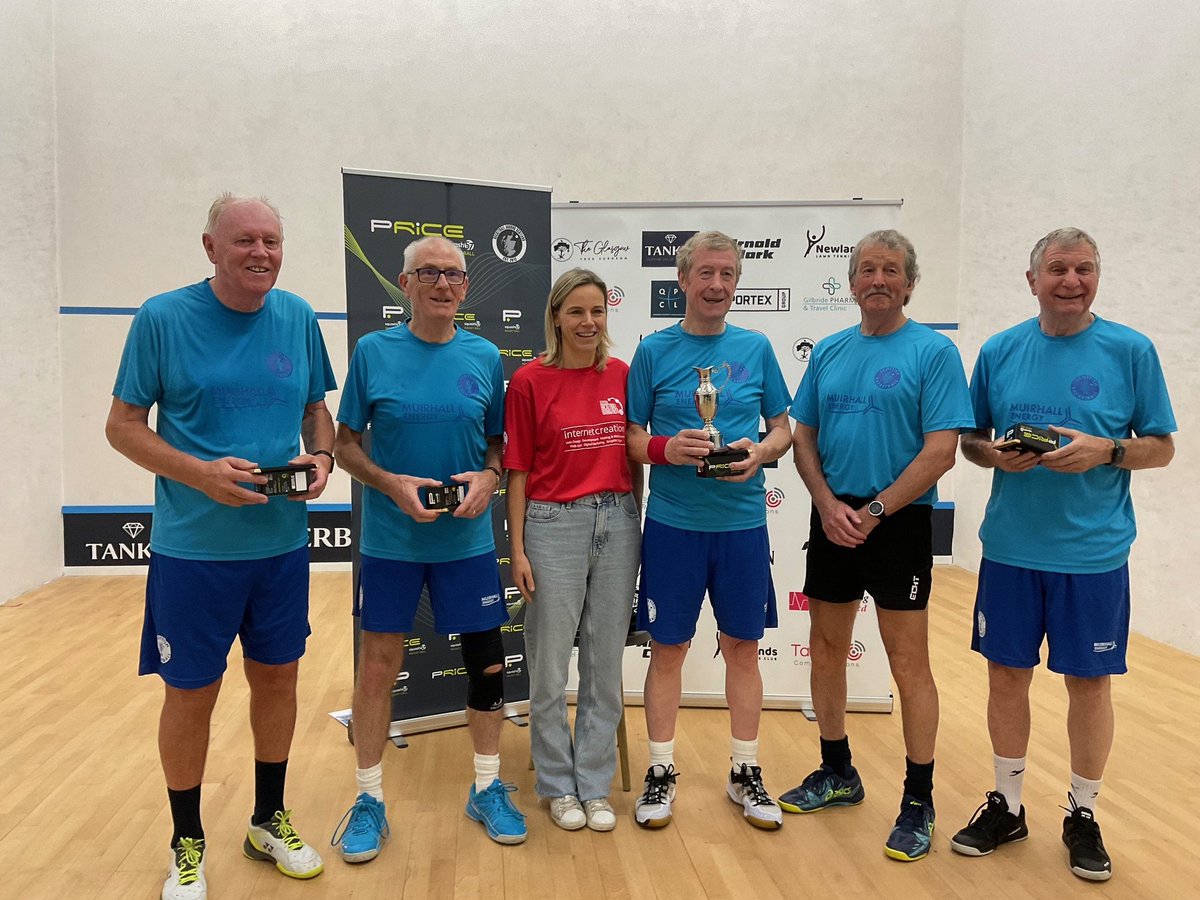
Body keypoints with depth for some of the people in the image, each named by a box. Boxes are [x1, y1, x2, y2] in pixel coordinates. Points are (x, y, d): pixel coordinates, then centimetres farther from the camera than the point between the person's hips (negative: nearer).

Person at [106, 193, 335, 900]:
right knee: (191, 692, 7)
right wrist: (200, 473, -20)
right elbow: (123, 424, -6)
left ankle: (270, 821, 36)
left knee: (278, 676, 15)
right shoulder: (163, 318, -8)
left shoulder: (298, 318, 3)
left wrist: (322, 456, -8)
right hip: (193, 547, -3)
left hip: (283, 543, 4)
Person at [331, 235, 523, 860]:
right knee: (378, 665, 5)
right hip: (390, 540, -1)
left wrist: (488, 477, -12)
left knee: (487, 663, 8)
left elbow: (499, 442, 9)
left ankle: (488, 789, 29)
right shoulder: (373, 351, -3)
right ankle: (368, 800, 26)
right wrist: (392, 485, -16)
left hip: (468, 539, 2)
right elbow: (345, 443, 0)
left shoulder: (484, 357, 2)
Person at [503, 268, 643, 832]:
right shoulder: (530, 380, -5)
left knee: (606, 664, 11)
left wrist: (637, 526, 9)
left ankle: (595, 785, 26)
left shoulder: (623, 376, 4)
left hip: (617, 522, 3)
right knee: (550, 668, 7)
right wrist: (517, 550, -6)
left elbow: (635, 458, 10)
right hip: (554, 525, -3)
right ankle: (559, 785, 26)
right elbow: (518, 471, -4)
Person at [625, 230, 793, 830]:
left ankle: (746, 773, 28)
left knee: (743, 647, 11)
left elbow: (781, 427, 9)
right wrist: (666, 449, -20)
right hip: (672, 523, -1)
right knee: (667, 648, 7)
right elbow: (631, 438, 1)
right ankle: (661, 772, 24)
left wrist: (760, 453, -12)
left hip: (742, 522, 2)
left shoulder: (756, 348, 4)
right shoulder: (654, 350, -1)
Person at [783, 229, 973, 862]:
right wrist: (829, 505, -6)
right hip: (831, 520, 6)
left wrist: (872, 512, -15)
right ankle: (837, 774, 31)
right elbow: (803, 437, 9)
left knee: (909, 665, 1)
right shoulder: (828, 352, 9)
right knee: (825, 651, 13)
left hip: (899, 524, -5)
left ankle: (918, 802, 16)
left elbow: (941, 451, -13)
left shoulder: (934, 352, -6)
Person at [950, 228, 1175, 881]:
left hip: (1093, 553, -1)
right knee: (1006, 674, 10)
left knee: (1089, 681, 9)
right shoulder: (999, 351, 3)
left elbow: (1161, 447, 0)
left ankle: (1083, 815, 28)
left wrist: (1104, 450, -18)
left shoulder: (1131, 351, -2)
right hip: (1010, 548, 2)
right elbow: (969, 439, 10)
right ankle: (1006, 805, 28)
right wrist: (993, 453, -11)